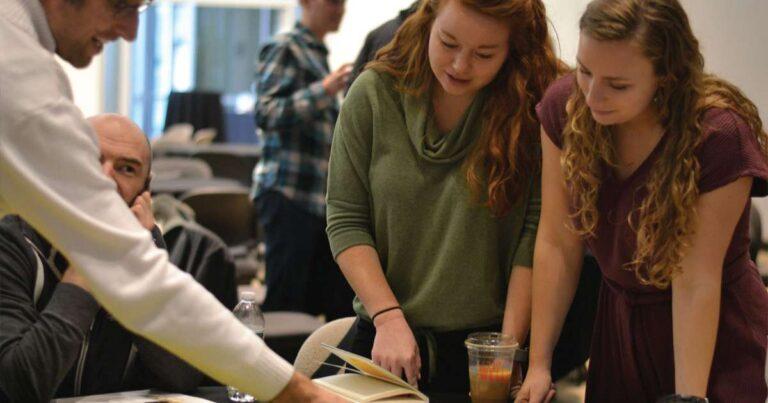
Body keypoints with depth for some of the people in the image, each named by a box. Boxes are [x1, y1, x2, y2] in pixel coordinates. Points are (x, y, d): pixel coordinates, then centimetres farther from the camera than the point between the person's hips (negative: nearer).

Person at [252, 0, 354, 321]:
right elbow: (266, 114, -17)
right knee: (285, 304, -6)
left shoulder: (318, 54, 19)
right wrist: (323, 91, -21)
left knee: (341, 304, 6)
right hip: (289, 194, -8)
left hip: (320, 197, 8)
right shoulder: (283, 48, -5)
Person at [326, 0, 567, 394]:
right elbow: (345, 221, -6)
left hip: (485, 341, -1)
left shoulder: (538, 106, -11)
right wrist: (389, 318, -15)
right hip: (384, 337, 2)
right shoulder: (374, 92, -7)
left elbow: (536, 237, -12)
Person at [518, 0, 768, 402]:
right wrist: (538, 364, -10)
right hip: (618, 322, 4)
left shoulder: (720, 136, -26)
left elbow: (695, 282, -25)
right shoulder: (566, 105, -14)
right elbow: (557, 243, -10)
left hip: (713, 335, -4)